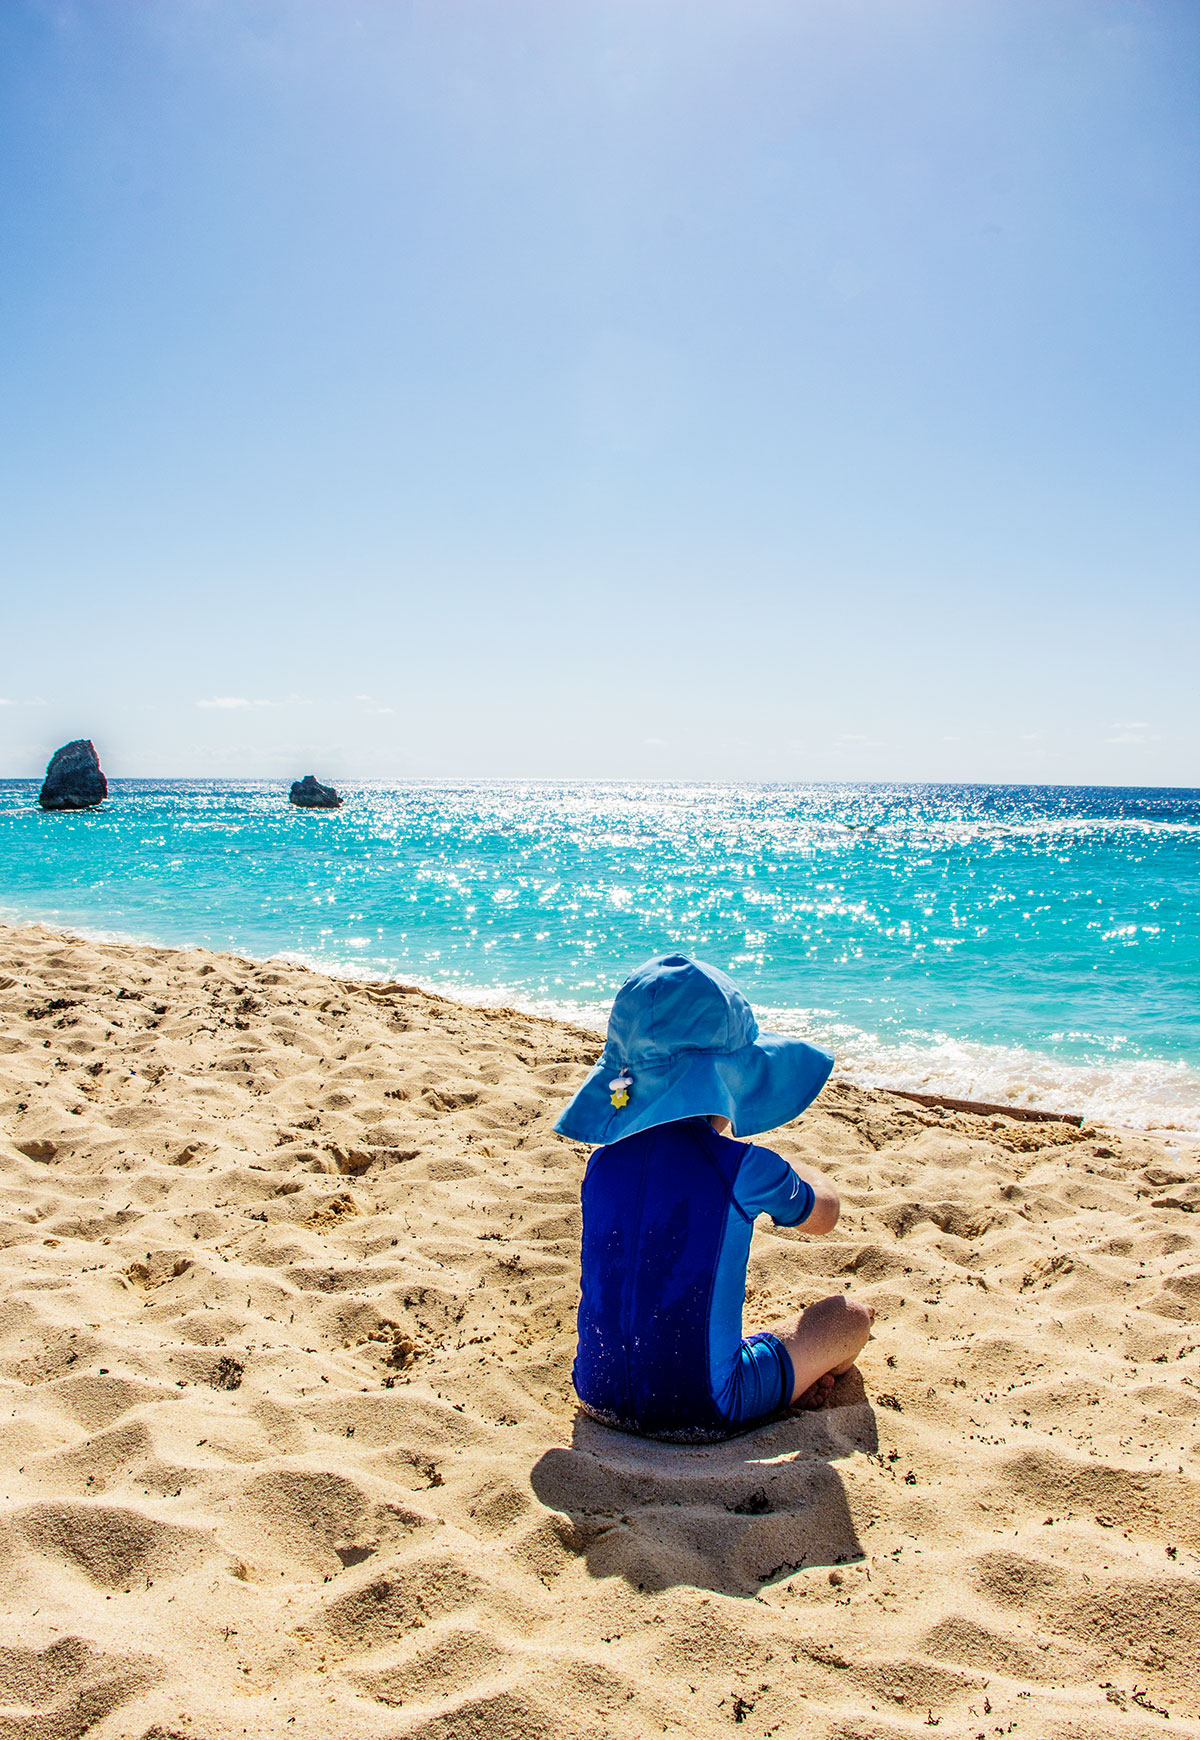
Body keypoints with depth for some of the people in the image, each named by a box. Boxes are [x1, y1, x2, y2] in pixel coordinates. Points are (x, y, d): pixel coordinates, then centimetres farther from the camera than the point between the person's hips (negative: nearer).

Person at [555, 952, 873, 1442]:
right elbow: (823, 1213, 6)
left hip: (601, 1396, 5)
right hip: (702, 1415, -5)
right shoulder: (744, 1168, -16)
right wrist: (797, 1172, 25)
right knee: (851, 1314, 13)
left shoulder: (603, 1161, -3)